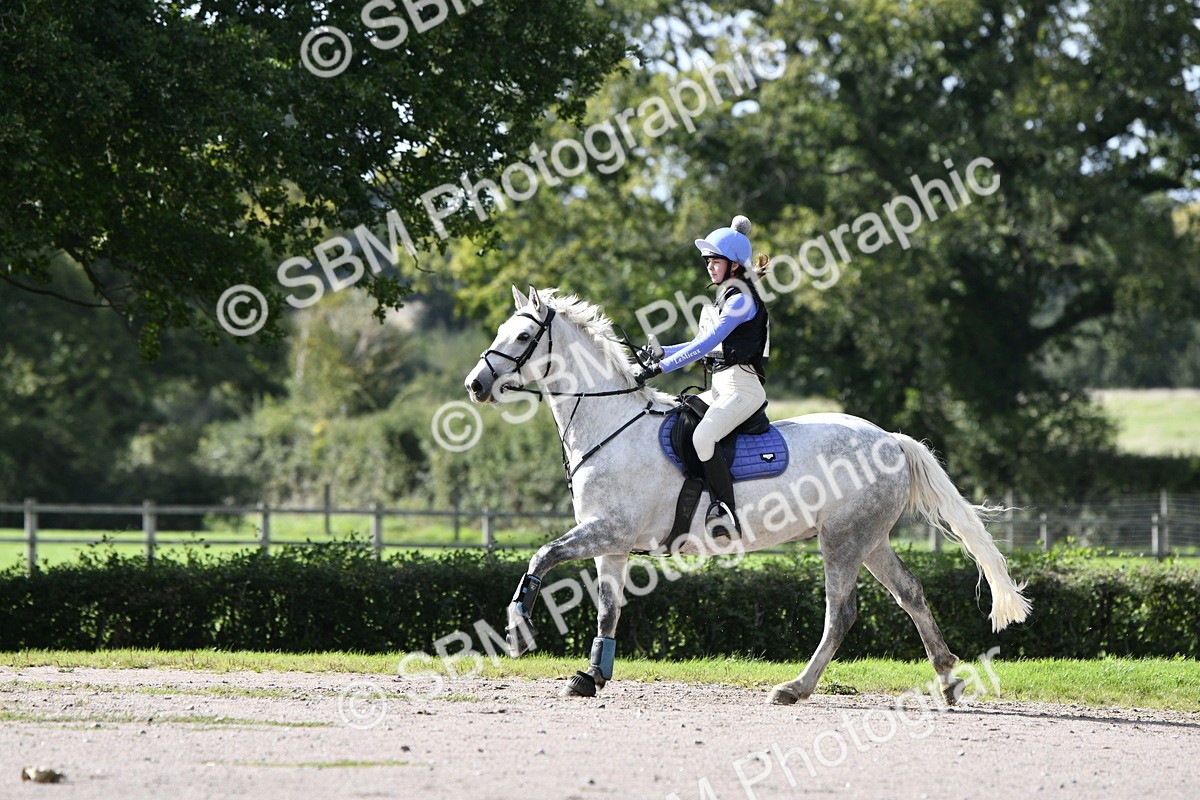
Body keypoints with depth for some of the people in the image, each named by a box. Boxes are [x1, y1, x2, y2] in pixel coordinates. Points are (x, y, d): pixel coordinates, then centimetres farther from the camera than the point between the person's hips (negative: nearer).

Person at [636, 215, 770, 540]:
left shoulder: (740, 299, -11)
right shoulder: (725, 296, 20)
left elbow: (706, 344, -19)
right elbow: (705, 344, 25)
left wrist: (660, 368, -22)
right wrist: (659, 352, 14)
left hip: (742, 387, -11)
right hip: (721, 388, 11)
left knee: (702, 436, -33)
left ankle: (727, 514, -33)